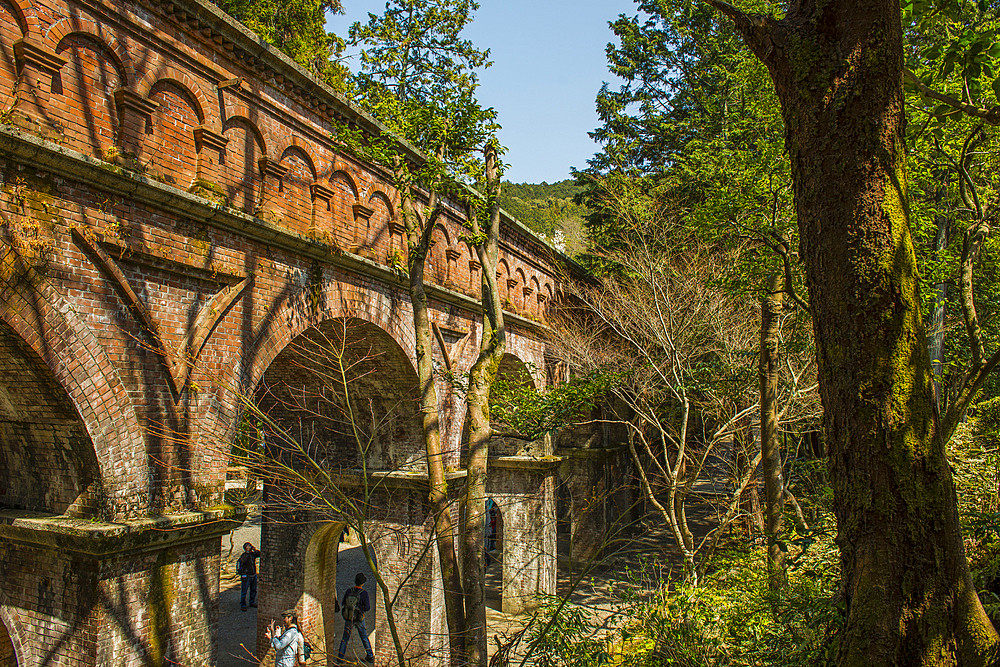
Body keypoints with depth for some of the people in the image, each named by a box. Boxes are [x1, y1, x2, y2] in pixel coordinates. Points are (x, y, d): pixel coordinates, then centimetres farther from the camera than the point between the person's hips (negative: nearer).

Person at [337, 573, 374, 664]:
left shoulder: (348, 591, -8)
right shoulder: (364, 593, -17)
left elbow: (343, 604, 2)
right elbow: (367, 608, -13)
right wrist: (369, 604, 7)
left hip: (348, 619, 1)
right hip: (359, 619, -1)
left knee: (345, 638, 13)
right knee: (364, 637, 17)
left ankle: (340, 659, 10)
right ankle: (370, 656, 25)